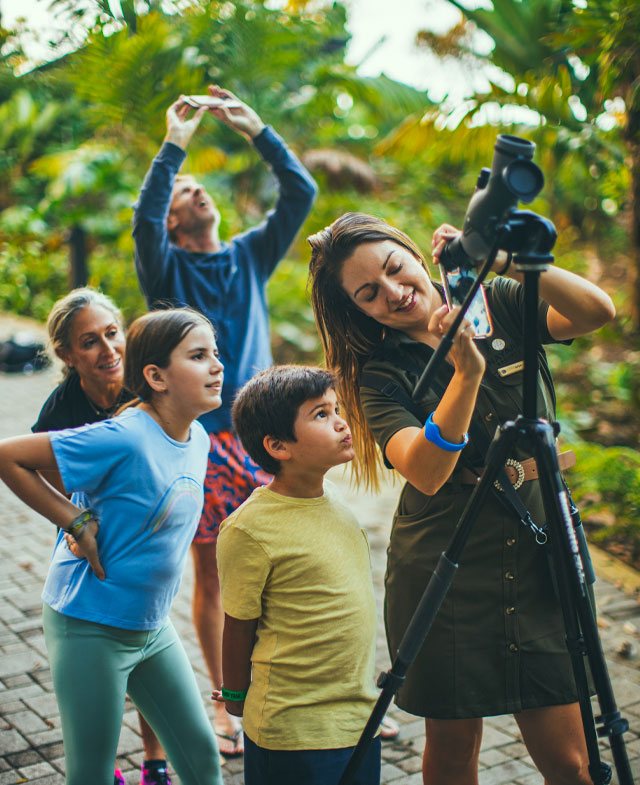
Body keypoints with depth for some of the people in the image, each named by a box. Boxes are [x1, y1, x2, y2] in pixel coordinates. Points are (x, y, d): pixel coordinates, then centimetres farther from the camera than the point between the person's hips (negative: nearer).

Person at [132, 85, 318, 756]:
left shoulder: (250, 255, 11)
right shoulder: (168, 269, 2)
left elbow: (300, 193, 3)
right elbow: (143, 219, -19)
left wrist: (256, 130, -3)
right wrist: (173, 146, -17)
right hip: (200, 437, -2)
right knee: (211, 573, 5)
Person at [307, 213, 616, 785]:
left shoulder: (503, 303, 2)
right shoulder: (380, 373, -5)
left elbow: (598, 311, -16)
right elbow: (425, 473, -22)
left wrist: (508, 262, -24)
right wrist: (467, 373, -32)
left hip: (537, 557, 1)